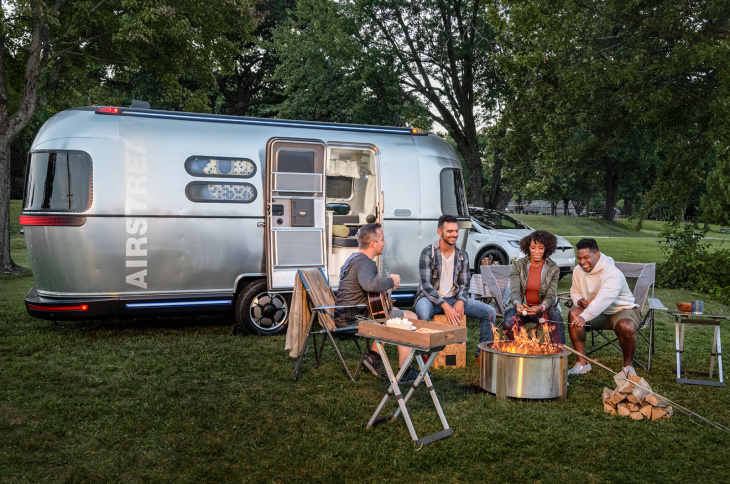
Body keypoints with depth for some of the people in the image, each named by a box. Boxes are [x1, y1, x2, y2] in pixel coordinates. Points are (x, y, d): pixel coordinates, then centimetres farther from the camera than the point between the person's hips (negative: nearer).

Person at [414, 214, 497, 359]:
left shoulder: (462, 255, 6)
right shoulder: (428, 253, -10)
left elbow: (464, 284, 10)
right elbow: (426, 285, -15)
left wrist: (460, 302, -13)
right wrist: (445, 306, -24)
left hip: (453, 299, 5)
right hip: (430, 298, -5)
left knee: (490, 312, -9)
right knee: (423, 314, -41)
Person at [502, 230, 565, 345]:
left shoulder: (553, 268, 2)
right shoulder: (518, 266, 1)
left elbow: (550, 296, -6)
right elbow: (514, 291, -9)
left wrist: (540, 308, -29)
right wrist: (517, 304, -33)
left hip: (543, 308, 0)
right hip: (522, 308, 0)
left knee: (556, 319, -35)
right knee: (508, 323, -32)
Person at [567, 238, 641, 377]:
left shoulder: (612, 274, -28)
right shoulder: (578, 270, -4)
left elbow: (603, 299, -44)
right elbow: (575, 291, 12)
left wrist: (584, 317, -58)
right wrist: (578, 301, -14)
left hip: (624, 310, -6)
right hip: (600, 313, 6)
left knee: (627, 327, -38)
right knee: (573, 314, -21)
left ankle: (627, 365, -7)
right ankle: (582, 363, -13)